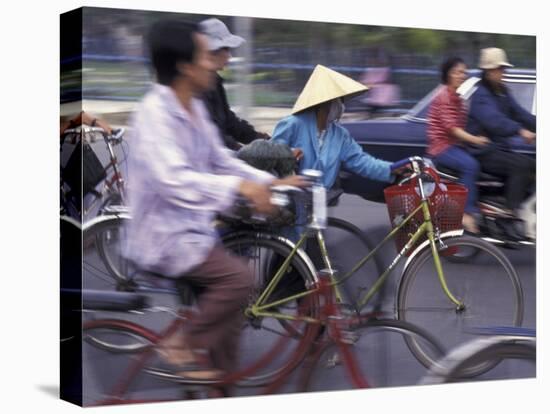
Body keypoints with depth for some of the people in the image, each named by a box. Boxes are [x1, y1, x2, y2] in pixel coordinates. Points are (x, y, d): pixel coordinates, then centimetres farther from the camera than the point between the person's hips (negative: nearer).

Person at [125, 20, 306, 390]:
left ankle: (220, 371, 11)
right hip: (162, 236, -9)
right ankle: (181, 345, -6)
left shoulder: (196, 108, 8)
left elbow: (221, 161, 15)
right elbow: (173, 181, -33)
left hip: (191, 227, 9)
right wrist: (239, 187, -39)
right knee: (238, 276, -21)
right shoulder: (154, 113, -21)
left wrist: (270, 181, 2)